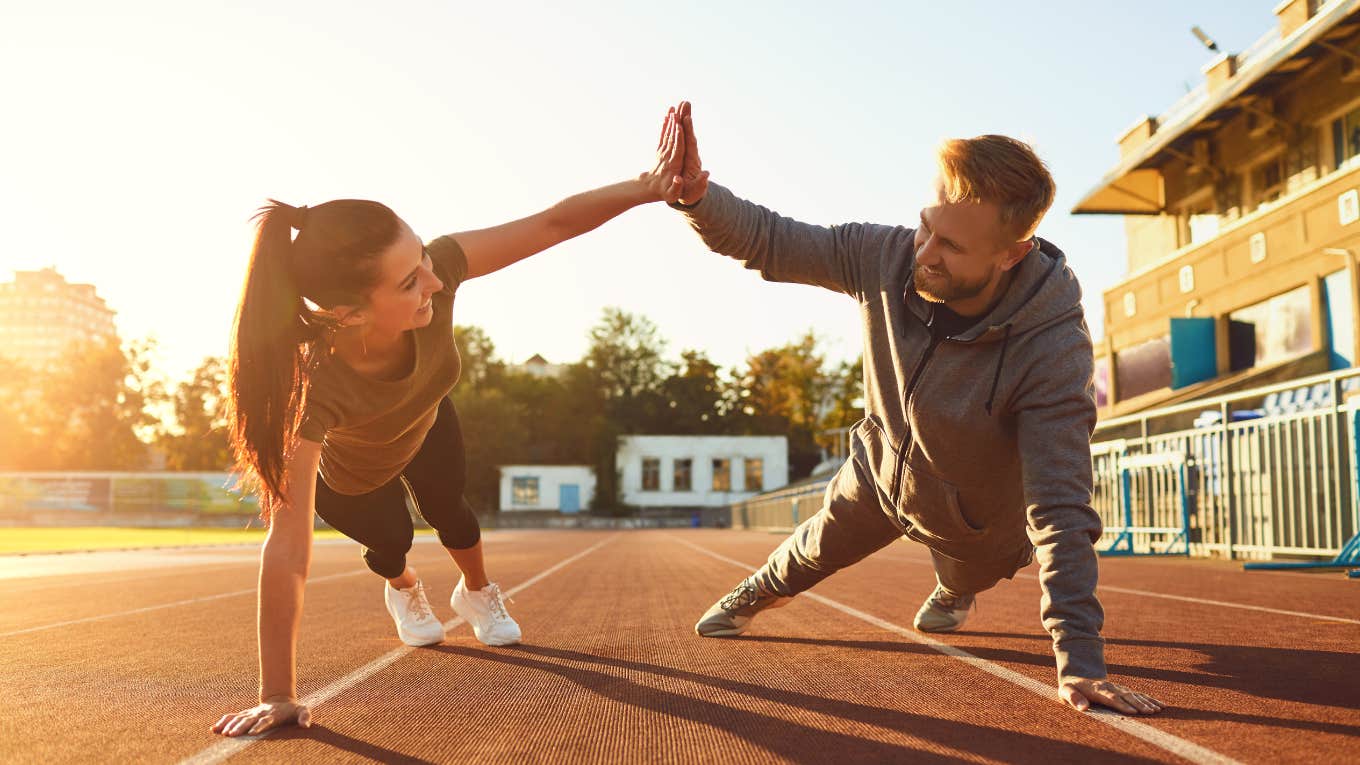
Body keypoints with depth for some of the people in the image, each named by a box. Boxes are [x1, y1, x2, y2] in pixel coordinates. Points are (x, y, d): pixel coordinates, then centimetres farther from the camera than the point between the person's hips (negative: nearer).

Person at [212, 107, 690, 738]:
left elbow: (553, 223, -34)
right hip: (347, 474, -2)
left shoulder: (432, 272, -42)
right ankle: (403, 590, 55)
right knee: (390, 540, 14)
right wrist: (277, 698, -46)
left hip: (425, 427, 2)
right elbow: (287, 552, -48)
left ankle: (478, 593, 45)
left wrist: (647, 187, -41)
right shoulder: (315, 386, -50)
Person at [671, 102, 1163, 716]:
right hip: (878, 472, 2)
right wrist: (695, 192, -42)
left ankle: (953, 595, 71)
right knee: (818, 549, 28)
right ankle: (765, 589, 63)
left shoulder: (1052, 349, -42)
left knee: (964, 577, 32)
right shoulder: (887, 256, -31)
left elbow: (1061, 512, -43)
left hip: (976, 519, -2)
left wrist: (1080, 662, -46)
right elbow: (766, 240, -22)